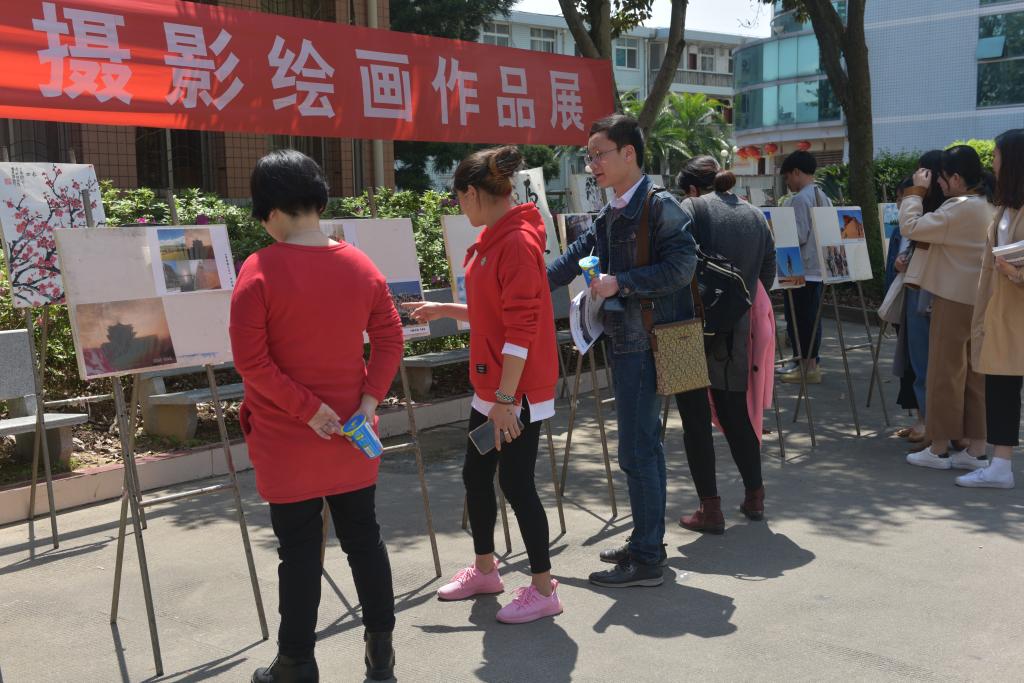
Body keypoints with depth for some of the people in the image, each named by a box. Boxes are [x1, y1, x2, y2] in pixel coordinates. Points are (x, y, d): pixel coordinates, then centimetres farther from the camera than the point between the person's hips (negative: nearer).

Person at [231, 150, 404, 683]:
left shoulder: (259, 270, -14)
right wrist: (369, 399, -4)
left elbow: (250, 359, -18)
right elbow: (390, 338, 0)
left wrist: (306, 407, -14)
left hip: (287, 439, -4)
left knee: (299, 551, 6)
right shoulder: (361, 265, 1)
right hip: (353, 435, 4)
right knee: (363, 537, 15)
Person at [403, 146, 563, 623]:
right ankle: (484, 570, 35)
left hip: (517, 391, -10)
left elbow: (521, 328, -23)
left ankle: (544, 589, 14)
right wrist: (445, 311, 23)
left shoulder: (518, 243, -19)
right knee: (476, 475, 17)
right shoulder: (491, 240, 10)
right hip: (490, 386, 10)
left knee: (515, 482, -1)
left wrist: (505, 398, -23)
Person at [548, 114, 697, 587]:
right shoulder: (610, 215, 15)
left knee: (637, 450, -5)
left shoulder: (659, 205, -11)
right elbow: (571, 262, 18)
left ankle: (646, 560, 5)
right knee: (645, 445, 16)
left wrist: (622, 282, -21)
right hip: (625, 339, 9)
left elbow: (681, 265, -20)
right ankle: (647, 542, 27)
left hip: (647, 342, -9)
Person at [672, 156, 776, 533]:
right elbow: (768, 273, 13)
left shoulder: (691, 209, -6)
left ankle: (711, 508, 5)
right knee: (736, 413, 18)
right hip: (736, 330, 6)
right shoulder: (755, 215, 12)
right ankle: (754, 496, 26)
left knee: (696, 417, 3)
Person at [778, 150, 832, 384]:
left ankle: (804, 367, 0)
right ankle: (812, 364, 16)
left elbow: (799, 236, -18)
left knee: (798, 319, -2)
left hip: (801, 269, -9)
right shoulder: (823, 198, 13)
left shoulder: (799, 199, -15)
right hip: (819, 267, 9)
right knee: (811, 317, 12)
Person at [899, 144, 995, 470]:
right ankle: (976, 450, 14)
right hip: (981, 301, 9)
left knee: (946, 373, 0)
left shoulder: (960, 209, -18)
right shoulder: (991, 207, 12)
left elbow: (911, 227, -17)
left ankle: (939, 449, 8)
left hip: (955, 301, -9)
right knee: (976, 376, 10)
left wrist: (916, 192, -6)